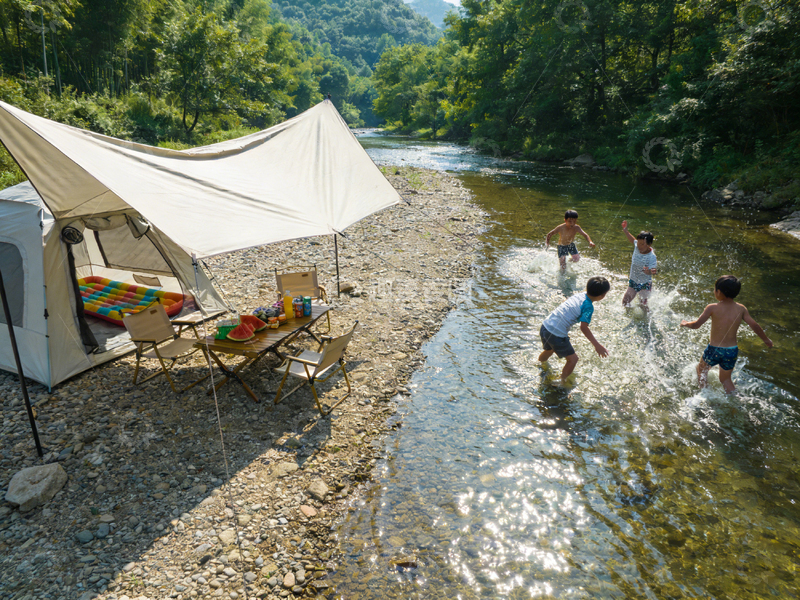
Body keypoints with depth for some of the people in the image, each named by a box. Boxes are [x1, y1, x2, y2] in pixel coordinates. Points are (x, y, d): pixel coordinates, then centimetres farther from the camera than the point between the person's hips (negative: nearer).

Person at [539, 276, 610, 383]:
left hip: (545, 326, 8)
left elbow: (564, 302, 23)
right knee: (572, 359, 11)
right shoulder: (588, 307, -16)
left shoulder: (579, 294, 6)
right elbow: (584, 327, -24)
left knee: (549, 350, 36)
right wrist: (597, 345, -24)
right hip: (557, 335, -8)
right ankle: (562, 383, 22)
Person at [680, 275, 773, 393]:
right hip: (732, 351, 3)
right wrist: (767, 340, 17)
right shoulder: (741, 309, -3)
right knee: (725, 379, 24)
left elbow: (696, 325, -12)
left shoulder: (712, 308, -14)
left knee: (702, 368, 26)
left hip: (714, 350, -3)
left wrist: (685, 323, 9)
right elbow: (754, 326, 0)